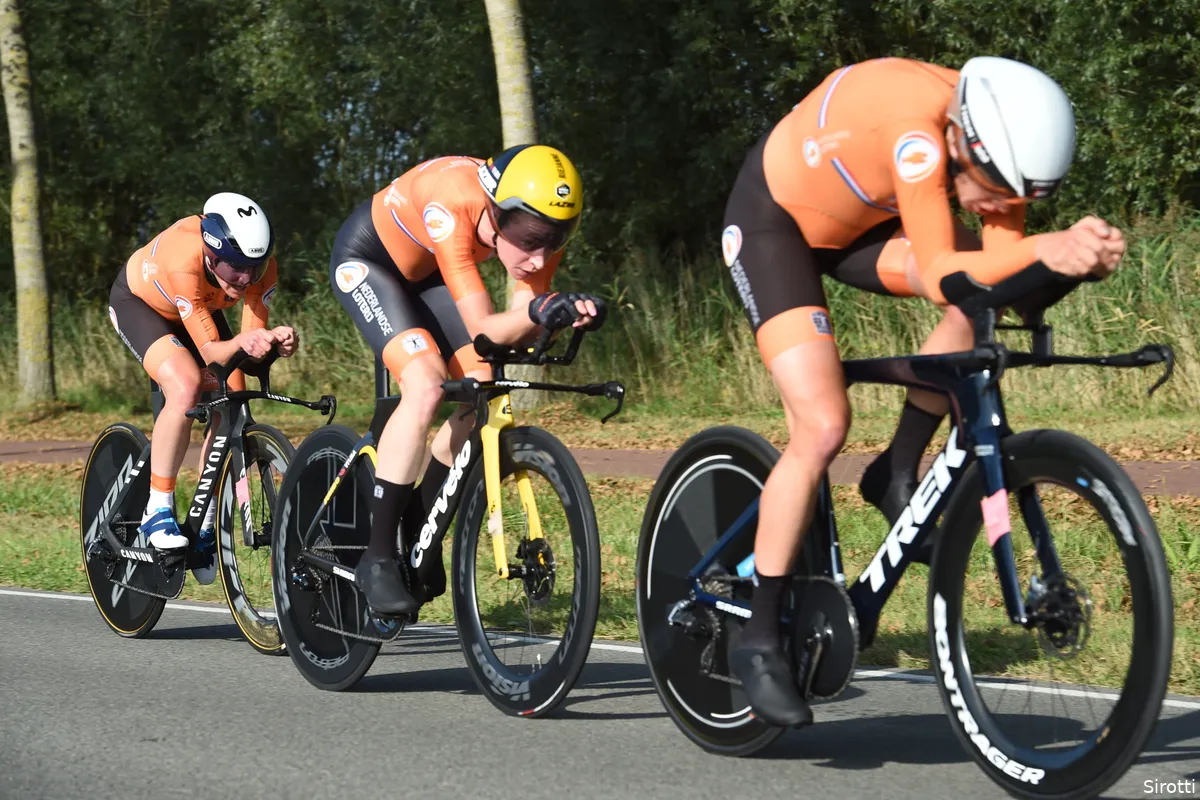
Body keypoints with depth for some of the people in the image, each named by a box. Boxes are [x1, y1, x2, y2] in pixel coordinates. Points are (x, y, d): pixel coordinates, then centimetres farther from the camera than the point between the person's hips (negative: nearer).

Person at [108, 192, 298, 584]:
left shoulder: (260, 264, -31)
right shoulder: (184, 261, -43)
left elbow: (253, 335, -27)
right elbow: (210, 351, -38)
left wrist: (275, 340, -49)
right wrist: (242, 343, -59)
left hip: (199, 307, 5)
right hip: (138, 302, -5)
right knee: (187, 386, -31)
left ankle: (206, 532, 6)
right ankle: (157, 511, -17)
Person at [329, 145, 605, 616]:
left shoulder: (539, 227, -24)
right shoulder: (452, 207, -41)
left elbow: (516, 331, -24)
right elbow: (484, 329, -39)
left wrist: (568, 314, -43)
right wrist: (535, 313, -58)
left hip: (423, 272, 7)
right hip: (365, 259, -6)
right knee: (426, 387, -26)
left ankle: (420, 534, 10)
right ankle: (377, 560, -18)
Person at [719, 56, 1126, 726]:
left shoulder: (999, 140, -18)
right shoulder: (917, 126, -39)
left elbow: (999, 263, -21)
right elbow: (939, 277, -41)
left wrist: (1077, 258, -39)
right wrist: (1045, 250, -54)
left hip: (859, 220, 7)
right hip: (773, 220, -6)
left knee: (989, 295, -19)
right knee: (824, 426, -18)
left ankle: (897, 476, -1)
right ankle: (760, 640, -6)